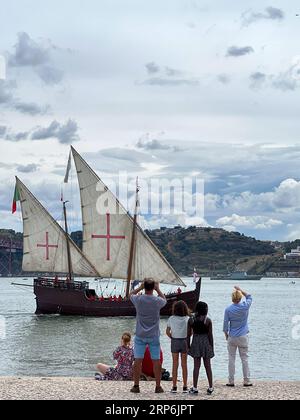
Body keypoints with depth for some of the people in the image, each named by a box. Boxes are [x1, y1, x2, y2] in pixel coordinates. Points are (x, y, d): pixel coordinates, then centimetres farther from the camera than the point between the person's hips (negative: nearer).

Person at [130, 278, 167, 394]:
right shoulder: (157, 301, -10)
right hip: (154, 336, 0)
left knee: (138, 361, 5)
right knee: (156, 361, 6)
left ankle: (136, 386, 8)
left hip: (140, 335, 0)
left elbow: (131, 294, 14)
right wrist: (158, 289, 19)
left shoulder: (138, 300, -10)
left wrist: (140, 287, 15)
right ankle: (158, 387, 10)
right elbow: (164, 299, 15)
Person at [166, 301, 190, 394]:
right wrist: (186, 337, 3)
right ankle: (185, 387, 10)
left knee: (175, 364, 6)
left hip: (174, 341, 0)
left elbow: (167, 332, -3)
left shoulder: (171, 319, -3)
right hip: (184, 341, 0)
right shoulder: (187, 319, -5)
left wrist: (172, 338, 8)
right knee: (184, 364, 8)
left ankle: (174, 387, 5)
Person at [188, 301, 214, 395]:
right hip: (206, 342, -1)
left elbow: (188, 334, 0)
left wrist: (188, 346, 10)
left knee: (196, 366, 4)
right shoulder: (208, 320, -9)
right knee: (208, 366, 9)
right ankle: (210, 388, 15)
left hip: (195, 343, 1)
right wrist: (212, 347, 3)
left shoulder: (191, 320, -3)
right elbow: (210, 335, -6)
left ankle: (195, 388, 2)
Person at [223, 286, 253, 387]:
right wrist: (240, 290, 17)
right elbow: (249, 297, 14)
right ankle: (247, 381, 7)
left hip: (232, 337, 0)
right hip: (243, 337, 1)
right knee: (244, 358, 6)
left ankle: (231, 381, 6)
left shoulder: (228, 309, -8)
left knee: (231, 359, 5)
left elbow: (225, 324, -2)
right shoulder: (245, 307, -7)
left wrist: (226, 335, 12)